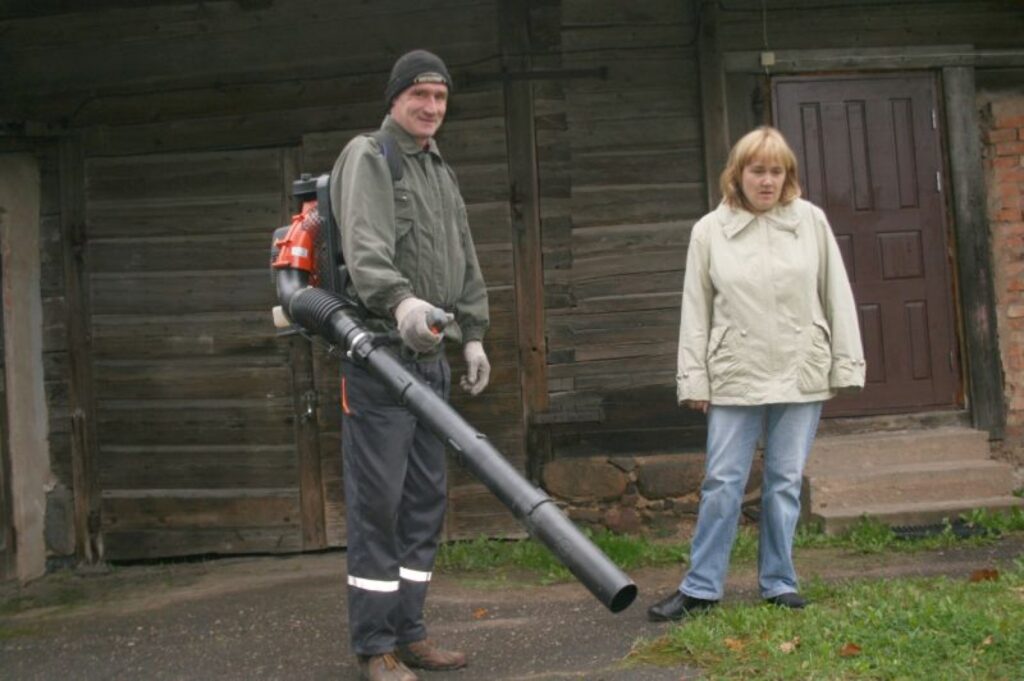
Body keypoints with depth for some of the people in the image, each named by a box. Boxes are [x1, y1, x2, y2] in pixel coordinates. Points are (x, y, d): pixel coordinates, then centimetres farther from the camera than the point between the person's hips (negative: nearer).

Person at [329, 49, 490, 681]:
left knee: (426, 500, 11)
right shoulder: (367, 157, -6)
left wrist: (473, 333, 17)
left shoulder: (442, 171, 20)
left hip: (431, 355, 8)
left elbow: (465, 260, 25)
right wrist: (400, 301, -40)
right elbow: (365, 247, -23)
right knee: (377, 501, -5)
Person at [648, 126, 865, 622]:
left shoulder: (811, 221, 3)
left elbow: (836, 296, 6)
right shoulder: (710, 231, 2)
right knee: (722, 483, 0)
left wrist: (846, 365, 3)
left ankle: (778, 582, 20)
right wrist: (693, 378, 0)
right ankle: (701, 587, 10)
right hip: (736, 377, -1)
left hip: (801, 375, 1)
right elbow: (695, 310, 3)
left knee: (786, 482, 8)